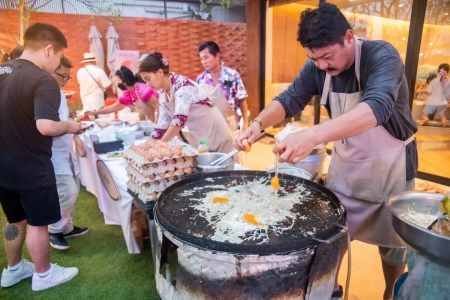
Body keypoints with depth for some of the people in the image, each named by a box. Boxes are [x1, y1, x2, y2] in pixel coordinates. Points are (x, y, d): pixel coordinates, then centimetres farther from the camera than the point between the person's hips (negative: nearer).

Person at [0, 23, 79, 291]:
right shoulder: (43, 80, -21)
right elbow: (46, 126, -32)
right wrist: (69, 126, -14)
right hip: (31, 168, -7)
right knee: (38, 222, 10)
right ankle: (44, 275, 29)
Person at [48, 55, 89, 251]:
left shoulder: (59, 94, 13)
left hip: (65, 151, 10)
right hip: (53, 154, -9)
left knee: (72, 190, 15)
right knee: (67, 193, -9)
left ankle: (66, 227, 32)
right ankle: (54, 231, 13)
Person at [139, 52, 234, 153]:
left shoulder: (182, 84, -22)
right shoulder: (162, 94, 2)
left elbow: (179, 119, -31)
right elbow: (162, 124, 6)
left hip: (216, 135, -7)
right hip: (198, 139, 7)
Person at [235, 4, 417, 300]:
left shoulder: (382, 56, -27)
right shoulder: (317, 66, -10)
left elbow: (377, 106, -43)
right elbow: (290, 99, -10)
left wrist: (314, 135, -59)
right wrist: (258, 123, -31)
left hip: (390, 163, -4)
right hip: (346, 160, 4)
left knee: (392, 239, 12)